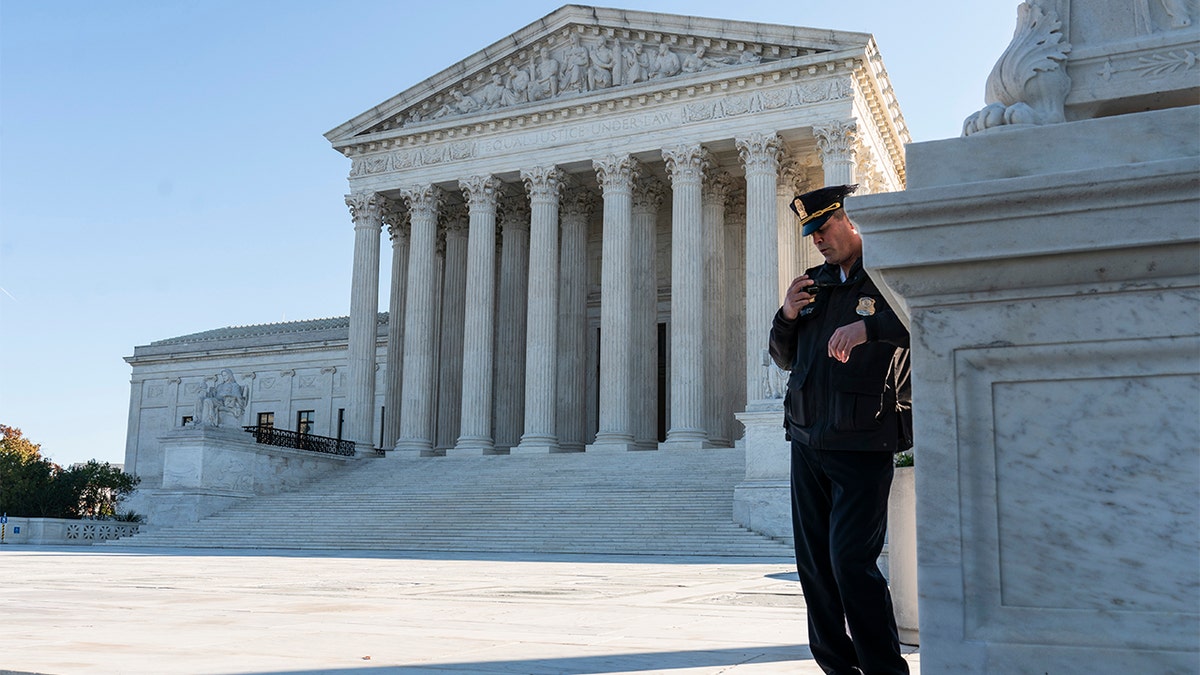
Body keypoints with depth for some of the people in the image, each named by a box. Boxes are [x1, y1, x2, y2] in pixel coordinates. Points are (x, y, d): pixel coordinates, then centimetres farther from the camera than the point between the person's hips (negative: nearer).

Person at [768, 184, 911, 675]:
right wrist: (787, 316, 2)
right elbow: (785, 359, 22)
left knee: (850, 559, -12)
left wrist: (869, 327, -33)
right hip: (807, 441, 6)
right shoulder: (815, 284, 16)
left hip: (862, 445, -6)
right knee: (813, 562, 7)